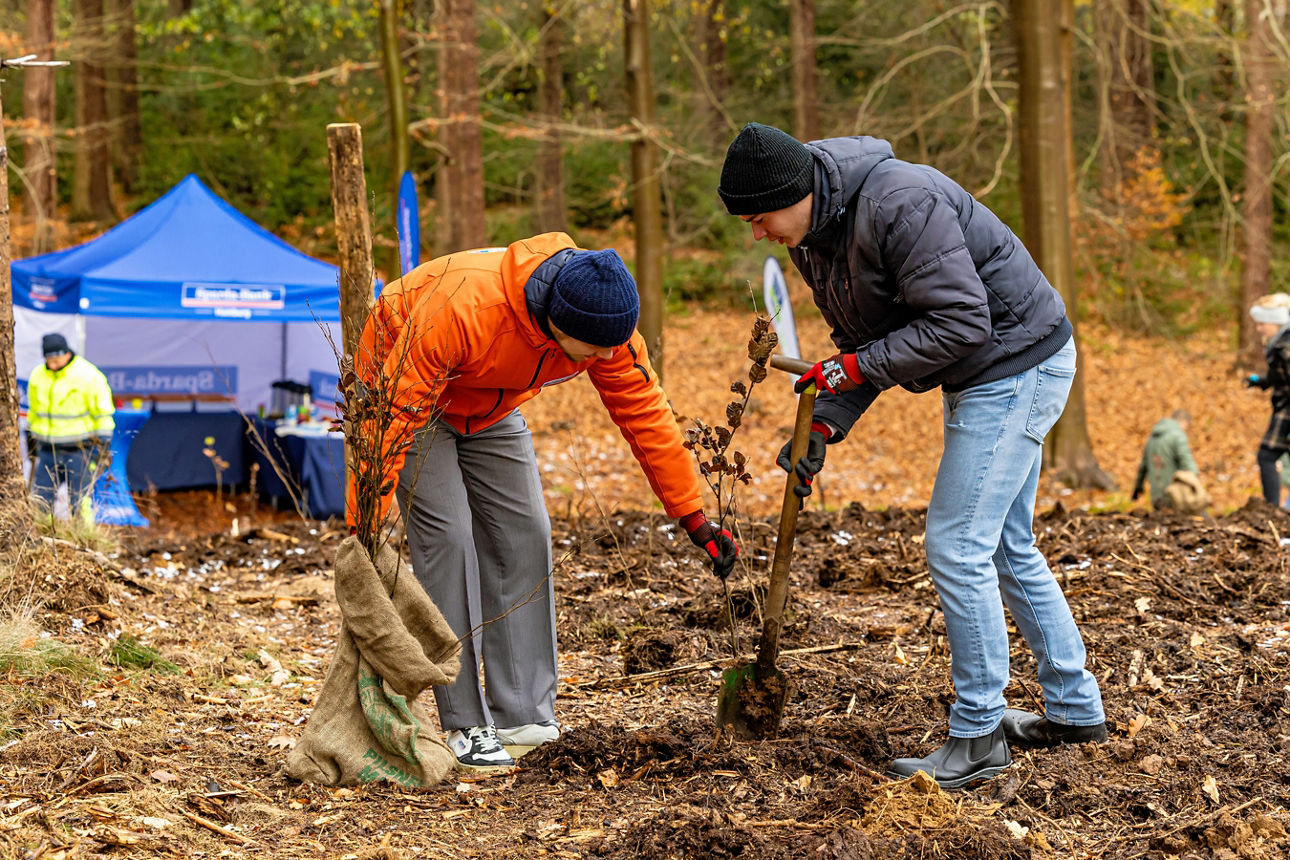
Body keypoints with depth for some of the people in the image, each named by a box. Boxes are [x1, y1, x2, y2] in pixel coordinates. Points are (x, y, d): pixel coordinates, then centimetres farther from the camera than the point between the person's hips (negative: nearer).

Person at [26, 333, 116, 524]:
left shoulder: (88, 376, -10)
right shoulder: (37, 375, 6)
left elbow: (102, 414, -6)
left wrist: (104, 447, -8)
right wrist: (30, 439, 22)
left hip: (78, 451, -5)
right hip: (47, 449, 5)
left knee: (80, 504, -3)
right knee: (39, 502, 2)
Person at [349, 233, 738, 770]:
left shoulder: (606, 324, -25)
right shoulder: (459, 309, -43)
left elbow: (645, 414, -14)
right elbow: (391, 418, -39)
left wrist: (695, 519, -12)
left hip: (490, 410, 6)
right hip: (406, 389, -6)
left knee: (523, 535, -3)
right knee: (447, 536, -16)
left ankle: (522, 717, 2)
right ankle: (465, 726, -10)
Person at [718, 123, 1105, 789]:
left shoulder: (900, 203, -27)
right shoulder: (812, 237, 4)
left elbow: (961, 322, -29)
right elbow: (863, 344, 9)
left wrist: (855, 367, -24)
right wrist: (823, 427, -5)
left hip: (1016, 365, -10)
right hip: (982, 378, 10)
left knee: (957, 547, -11)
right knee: (1005, 547, 17)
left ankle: (977, 737, -2)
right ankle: (1074, 709, 29)